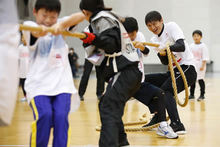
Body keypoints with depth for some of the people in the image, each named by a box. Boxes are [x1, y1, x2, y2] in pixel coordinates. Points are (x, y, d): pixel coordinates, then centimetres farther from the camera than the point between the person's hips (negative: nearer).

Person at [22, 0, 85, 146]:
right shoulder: (30, 25, 2)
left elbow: (81, 15, -3)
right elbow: (35, 31, -23)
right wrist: (40, 31, -48)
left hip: (62, 83, 2)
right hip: (38, 83, -2)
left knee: (61, 117, -16)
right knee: (44, 115, -22)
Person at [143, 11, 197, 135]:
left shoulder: (171, 26, -7)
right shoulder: (154, 40, 11)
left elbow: (182, 46, -22)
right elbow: (166, 62, 4)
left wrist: (166, 47, -40)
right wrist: (162, 55, -19)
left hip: (187, 68, -8)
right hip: (173, 71, 8)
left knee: (165, 90, -26)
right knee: (146, 81, 1)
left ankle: (177, 125, -31)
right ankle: (157, 119, 5)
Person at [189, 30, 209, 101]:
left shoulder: (203, 46, -7)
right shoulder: (191, 46, 8)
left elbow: (204, 57, -10)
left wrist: (202, 66, -17)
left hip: (200, 66, -5)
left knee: (200, 80, -4)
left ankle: (202, 95, 2)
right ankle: (192, 95, 18)